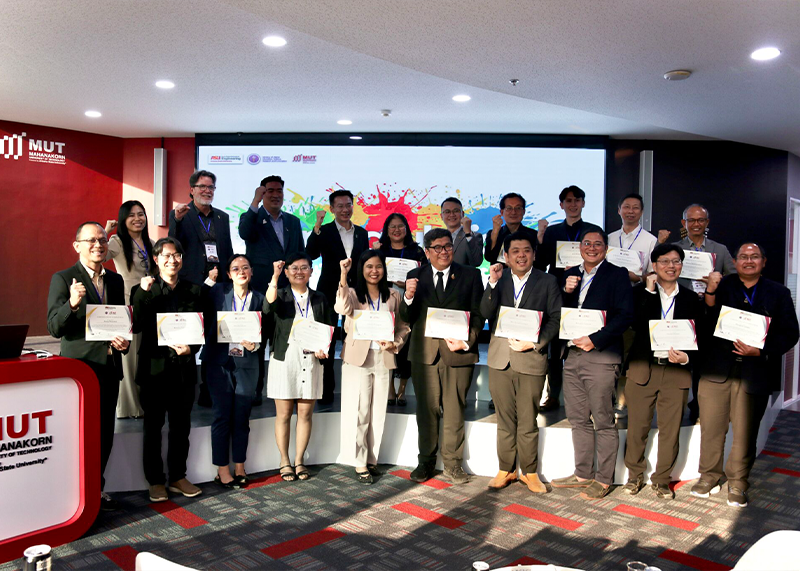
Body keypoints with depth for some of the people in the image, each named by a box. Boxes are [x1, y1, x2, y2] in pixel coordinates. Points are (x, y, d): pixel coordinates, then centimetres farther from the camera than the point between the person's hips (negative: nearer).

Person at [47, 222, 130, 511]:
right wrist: (72, 303, -31)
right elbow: (54, 328, -13)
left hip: (109, 366, 5)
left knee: (105, 433, 12)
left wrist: (123, 341, -1)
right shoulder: (63, 279, -6)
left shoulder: (115, 280, 11)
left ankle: (97, 487, 28)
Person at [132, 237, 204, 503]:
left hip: (183, 366, 3)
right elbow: (137, 326, -12)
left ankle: (178, 477, 24)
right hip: (154, 366, -2)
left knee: (181, 425, 11)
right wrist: (143, 293, -21)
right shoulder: (144, 290, 0)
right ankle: (155, 481, 19)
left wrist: (191, 348, -13)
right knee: (153, 425, 7)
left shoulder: (192, 291, 7)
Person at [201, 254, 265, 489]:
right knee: (222, 415, 0)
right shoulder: (217, 292, 3)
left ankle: (239, 467, 20)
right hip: (220, 361, -1)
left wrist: (255, 344, -12)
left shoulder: (259, 298, 6)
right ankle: (222, 469, 11)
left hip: (247, 363, 2)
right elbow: (206, 321, -2)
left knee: (242, 416, 7)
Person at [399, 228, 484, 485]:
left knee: (454, 411, 7)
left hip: (458, 351, -1)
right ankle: (426, 462, 23)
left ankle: (452, 464, 20)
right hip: (424, 353, 1)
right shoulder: (415, 277, 8)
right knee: (426, 411, 9)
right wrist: (408, 297, -16)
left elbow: (479, 314, 4)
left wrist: (467, 341, -12)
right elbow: (407, 319, 4)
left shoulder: (470, 275, 5)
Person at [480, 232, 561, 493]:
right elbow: (485, 313, -3)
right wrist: (493, 283, -15)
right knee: (505, 419, 11)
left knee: (528, 421, 5)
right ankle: (506, 469, 24)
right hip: (500, 358, 2)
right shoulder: (498, 279, 9)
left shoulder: (548, 282, 4)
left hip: (531, 358, -2)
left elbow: (556, 319, 0)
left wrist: (535, 343, -12)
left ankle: (530, 472, 21)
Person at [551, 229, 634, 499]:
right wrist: (566, 291, -4)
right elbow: (558, 312, 14)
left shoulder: (617, 275, -1)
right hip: (572, 355, 6)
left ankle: (603, 479, 13)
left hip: (601, 356, -6)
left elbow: (625, 315, -10)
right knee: (578, 420, 13)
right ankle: (583, 474, 25)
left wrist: (594, 340, -16)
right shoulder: (571, 275, 15)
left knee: (603, 421, 1)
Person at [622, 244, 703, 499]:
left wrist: (686, 358, -11)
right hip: (642, 369, -1)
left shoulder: (690, 298, 8)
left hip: (676, 371, 1)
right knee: (637, 427, 5)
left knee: (670, 430, 7)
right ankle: (635, 475, 24)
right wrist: (649, 291, -12)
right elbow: (636, 324, -13)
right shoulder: (641, 292, 3)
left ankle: (662, 479, 24)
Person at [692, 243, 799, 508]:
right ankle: (709, 476, 23)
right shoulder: (723, 286, 7)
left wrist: (760, 351, -11)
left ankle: (737, 483, 22)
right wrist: (711, 291, -18)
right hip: (717, 369, 0)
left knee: (745, 432, 5)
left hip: (755, 373, 0)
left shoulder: (779, 293, 8)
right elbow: (706, 322, -5)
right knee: (711, 426, 6)